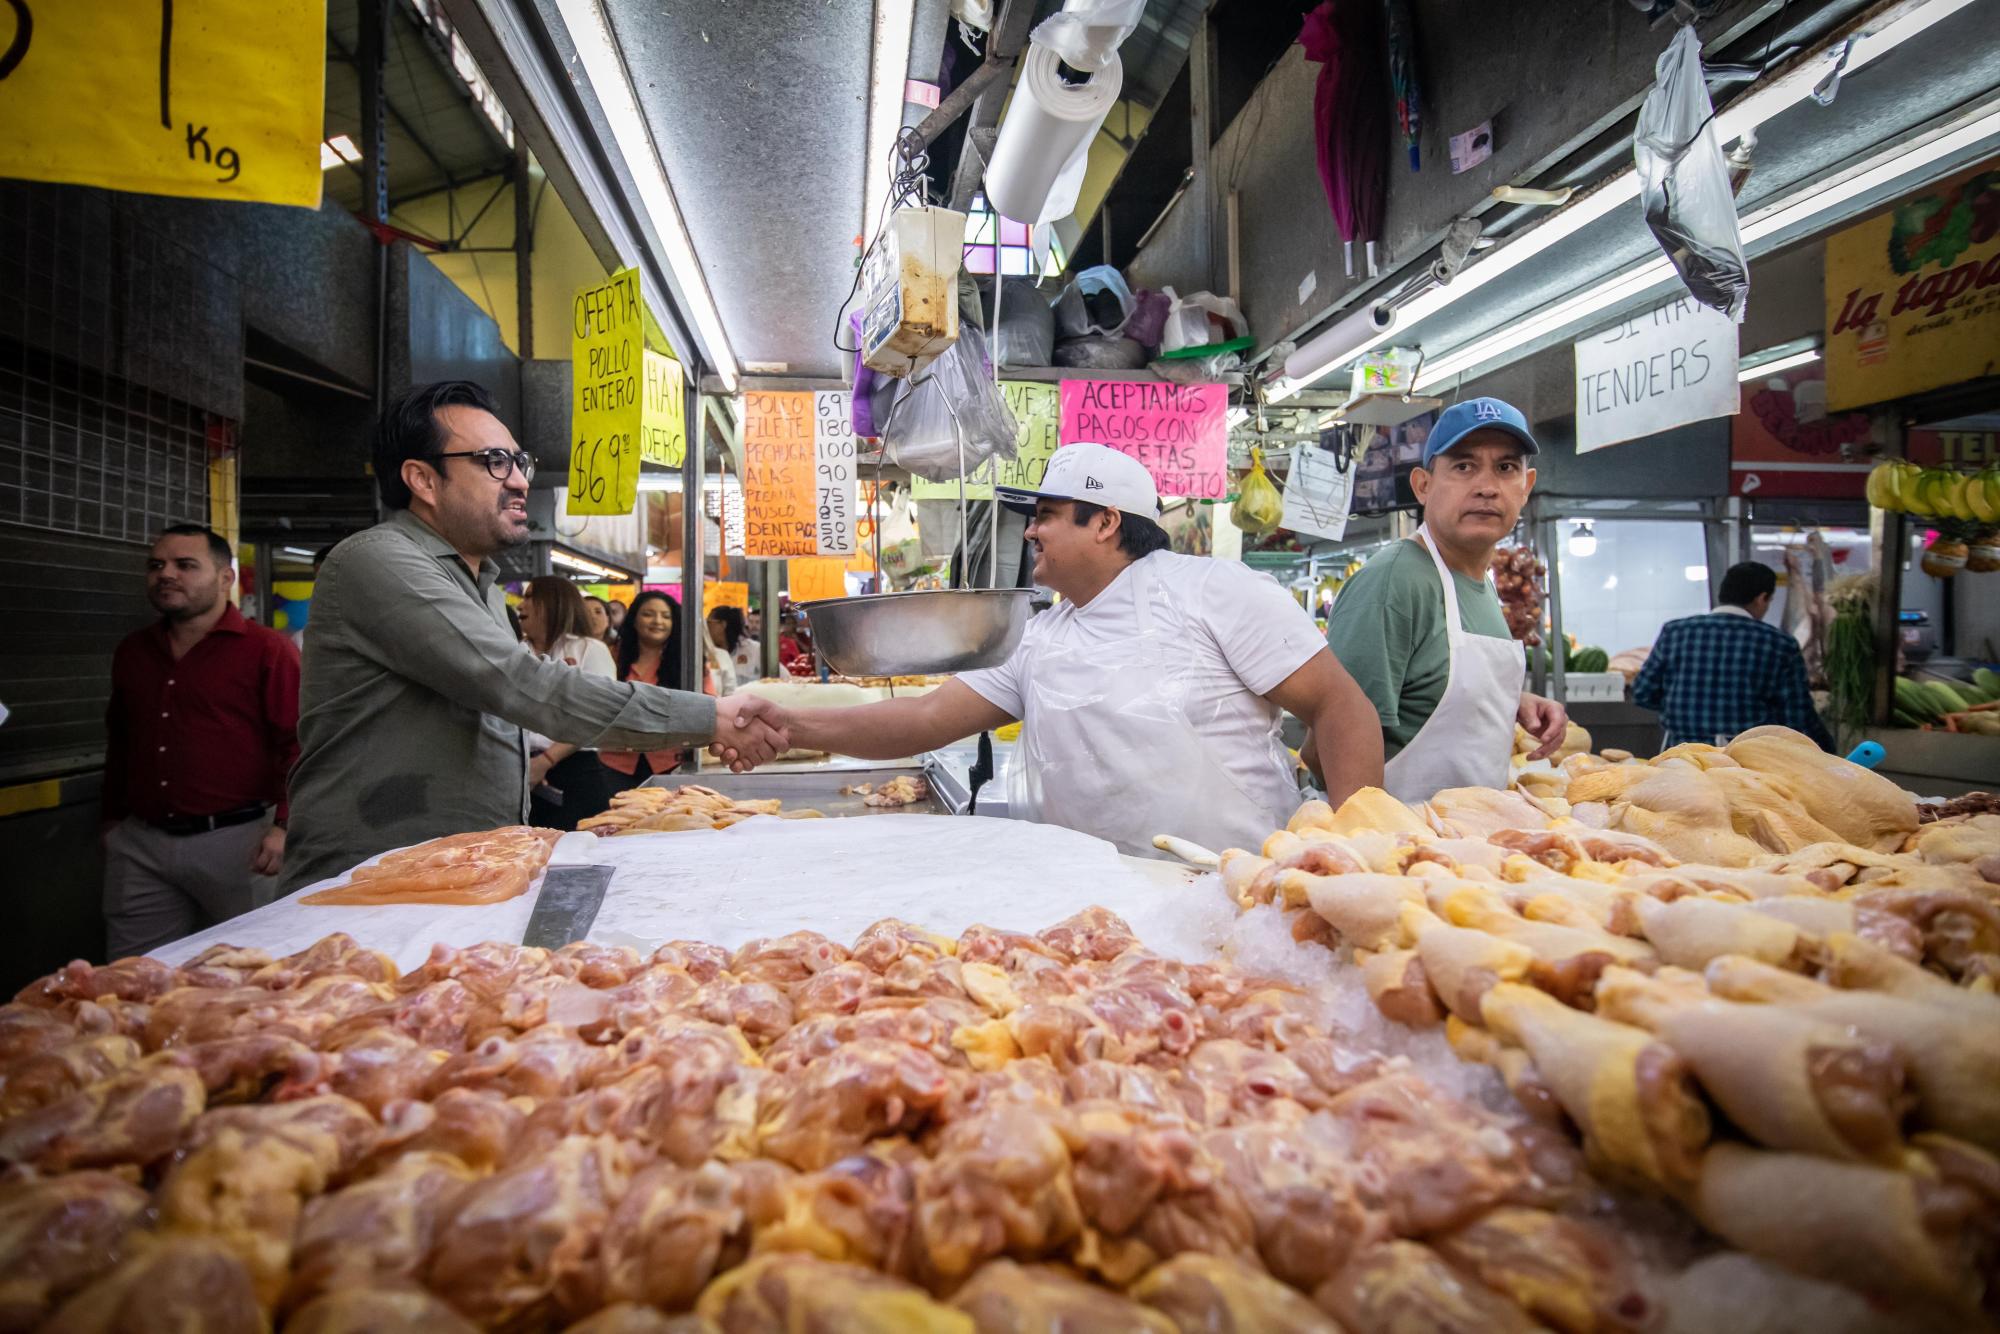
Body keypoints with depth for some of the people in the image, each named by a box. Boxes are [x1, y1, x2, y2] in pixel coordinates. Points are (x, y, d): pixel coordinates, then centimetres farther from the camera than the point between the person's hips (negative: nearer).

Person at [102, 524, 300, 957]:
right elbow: (119, 743, 26)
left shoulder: (268, 650, -6)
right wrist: (113, 818, 24)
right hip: (139, 845, 6)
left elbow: (297, 744, -11)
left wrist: (284, 825, -18)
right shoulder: (133, 652, 14)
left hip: (236, 841, -6)